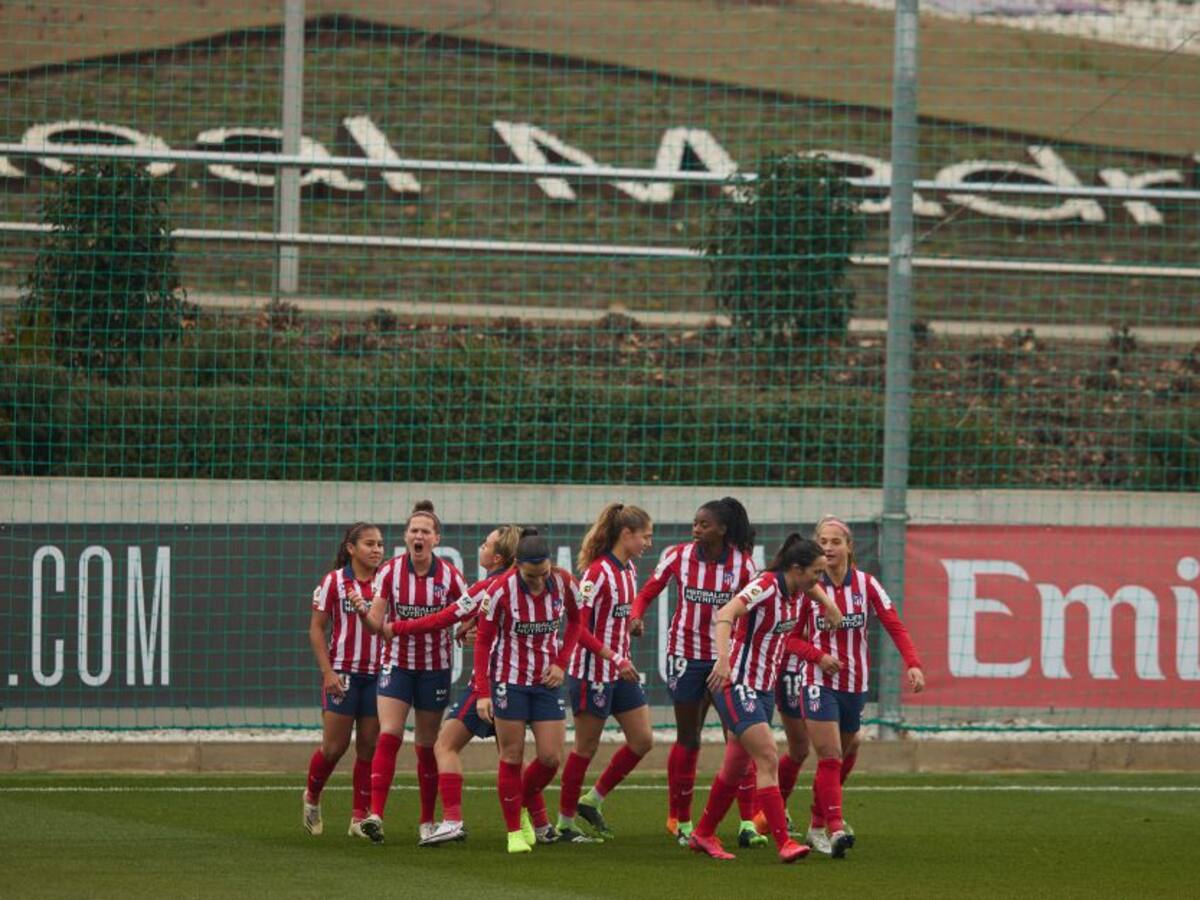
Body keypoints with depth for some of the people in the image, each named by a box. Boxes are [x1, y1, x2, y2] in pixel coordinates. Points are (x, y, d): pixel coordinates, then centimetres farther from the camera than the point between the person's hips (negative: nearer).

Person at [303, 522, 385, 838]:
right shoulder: (334, 581, -4)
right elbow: (316, 629, -2)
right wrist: (328, 672, -9)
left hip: (377, 673, 3)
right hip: (343, 673, -3)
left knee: (369, 747, 2)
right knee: (335, 746, -2)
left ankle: (360, 818, 8)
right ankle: (312, 797, 24)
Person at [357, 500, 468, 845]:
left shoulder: (450, 577, -5)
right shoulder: (389, 572, -5)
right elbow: (376, 623, -7)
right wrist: (362, 613, -30)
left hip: (435, 667, 0)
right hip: (396, 663, 0)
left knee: (427, 745, 7)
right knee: (389, 735, -16)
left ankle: (427, 822, 17)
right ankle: (375, 814, -23)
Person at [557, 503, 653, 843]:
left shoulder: (629, 570, 8)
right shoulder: (598, 572, -18)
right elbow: (578, 626, -22)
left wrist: (624, 659, 14)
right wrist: (614, 658, -23)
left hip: (620, 671, 9)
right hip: (592, 672, -9)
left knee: (642, 739, 7)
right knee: (586, 747, 0)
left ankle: (592, 802, 19)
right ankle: (565, 823, 11)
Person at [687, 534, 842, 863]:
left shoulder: (797, 592, 4)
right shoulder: (765, 587, -21)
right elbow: (725, 615, -37)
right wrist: (723, 658, -50)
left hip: (763, 688, 9)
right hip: (736, 685, -9)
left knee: (735, 769, 14)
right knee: (768, 760, -17)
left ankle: (703, 835, 29)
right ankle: (784, 843, -20)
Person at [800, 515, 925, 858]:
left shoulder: (866, 584, -2)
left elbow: (895, 625, -6)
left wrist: (913, 664, -21)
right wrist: (818, 656, -18)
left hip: (856, 684, 3)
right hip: (820, 683, -3)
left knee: (846, 755, 13)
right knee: (830, 756, -15)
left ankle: (818, 823, 29)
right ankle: (835, 829, -23)